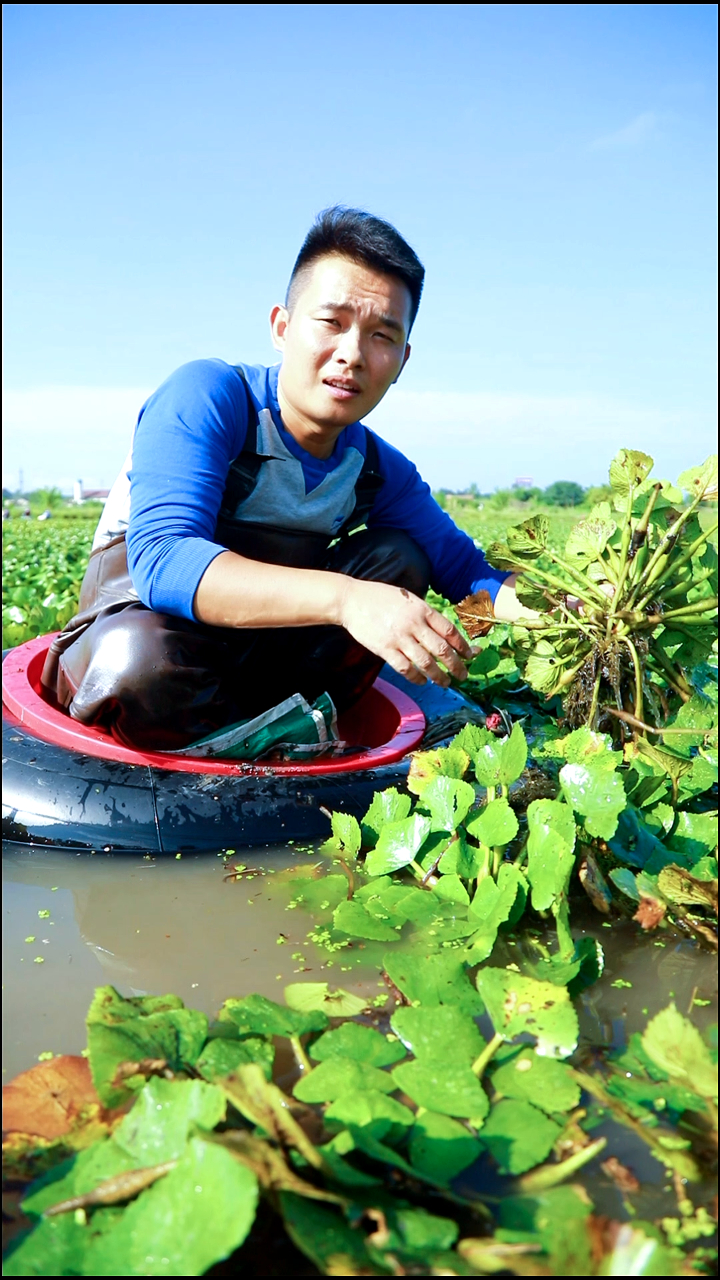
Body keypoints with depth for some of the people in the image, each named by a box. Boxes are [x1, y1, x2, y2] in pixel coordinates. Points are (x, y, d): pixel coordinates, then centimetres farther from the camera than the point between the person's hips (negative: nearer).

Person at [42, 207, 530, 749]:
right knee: (141, 667, -39)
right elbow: (162, 560, -33)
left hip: (265, 654, 5)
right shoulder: (205, 395, -19)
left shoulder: (379, 471, 0)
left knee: (399, 558, -8)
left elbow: (467, 569, 2)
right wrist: (344, 598, -44)